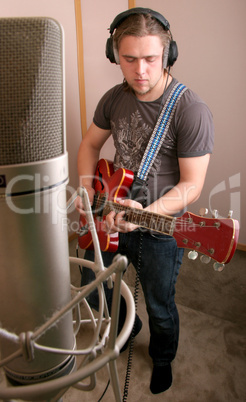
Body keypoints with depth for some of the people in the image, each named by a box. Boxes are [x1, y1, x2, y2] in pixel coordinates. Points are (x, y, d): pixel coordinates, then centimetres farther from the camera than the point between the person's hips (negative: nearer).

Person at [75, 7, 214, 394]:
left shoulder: (191, 111, -22)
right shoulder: (114, 98, -3)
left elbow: (192, 184, -21)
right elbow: (91, 144, 11)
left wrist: (147, 213, -35)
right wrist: (87, 187, -5)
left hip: (160, 229, -5)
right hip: (110, 216, 6)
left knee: (159, 307, 14)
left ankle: (162, 359, 49)